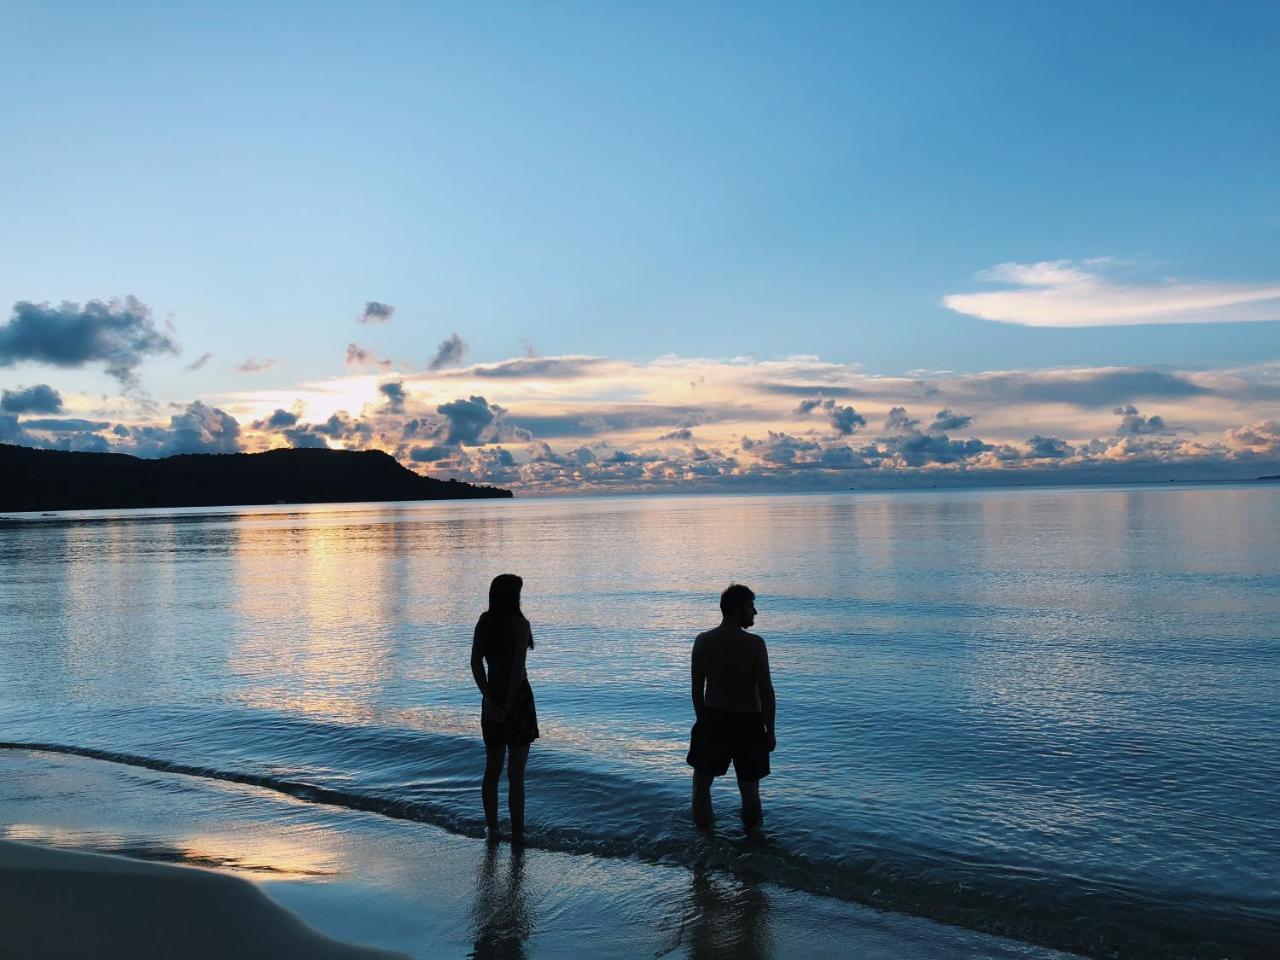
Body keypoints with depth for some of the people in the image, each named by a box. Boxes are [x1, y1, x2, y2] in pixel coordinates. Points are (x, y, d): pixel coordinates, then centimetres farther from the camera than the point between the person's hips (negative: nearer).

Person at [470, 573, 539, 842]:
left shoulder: (484, 621, 3)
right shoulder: (520, 624, -13)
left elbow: (475, 663, -2)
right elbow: (518, 668, -19)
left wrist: (489, 698, -5)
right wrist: (508, 706, -14)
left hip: (492, 699, 5)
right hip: (517, 697, -5)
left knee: (492, 769, 16)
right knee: (516, 773, 2)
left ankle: (492, 829, 23)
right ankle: (517, 834, 7)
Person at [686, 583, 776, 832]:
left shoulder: (702, 642, -4)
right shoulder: (754, 644, -15)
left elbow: (697, 689, 3)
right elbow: (766, 693, -13)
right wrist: (770, 732, -2)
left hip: (712, 720, 3)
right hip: (748, 724, -3)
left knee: (701, 784, 18)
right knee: (749, 789, 12)